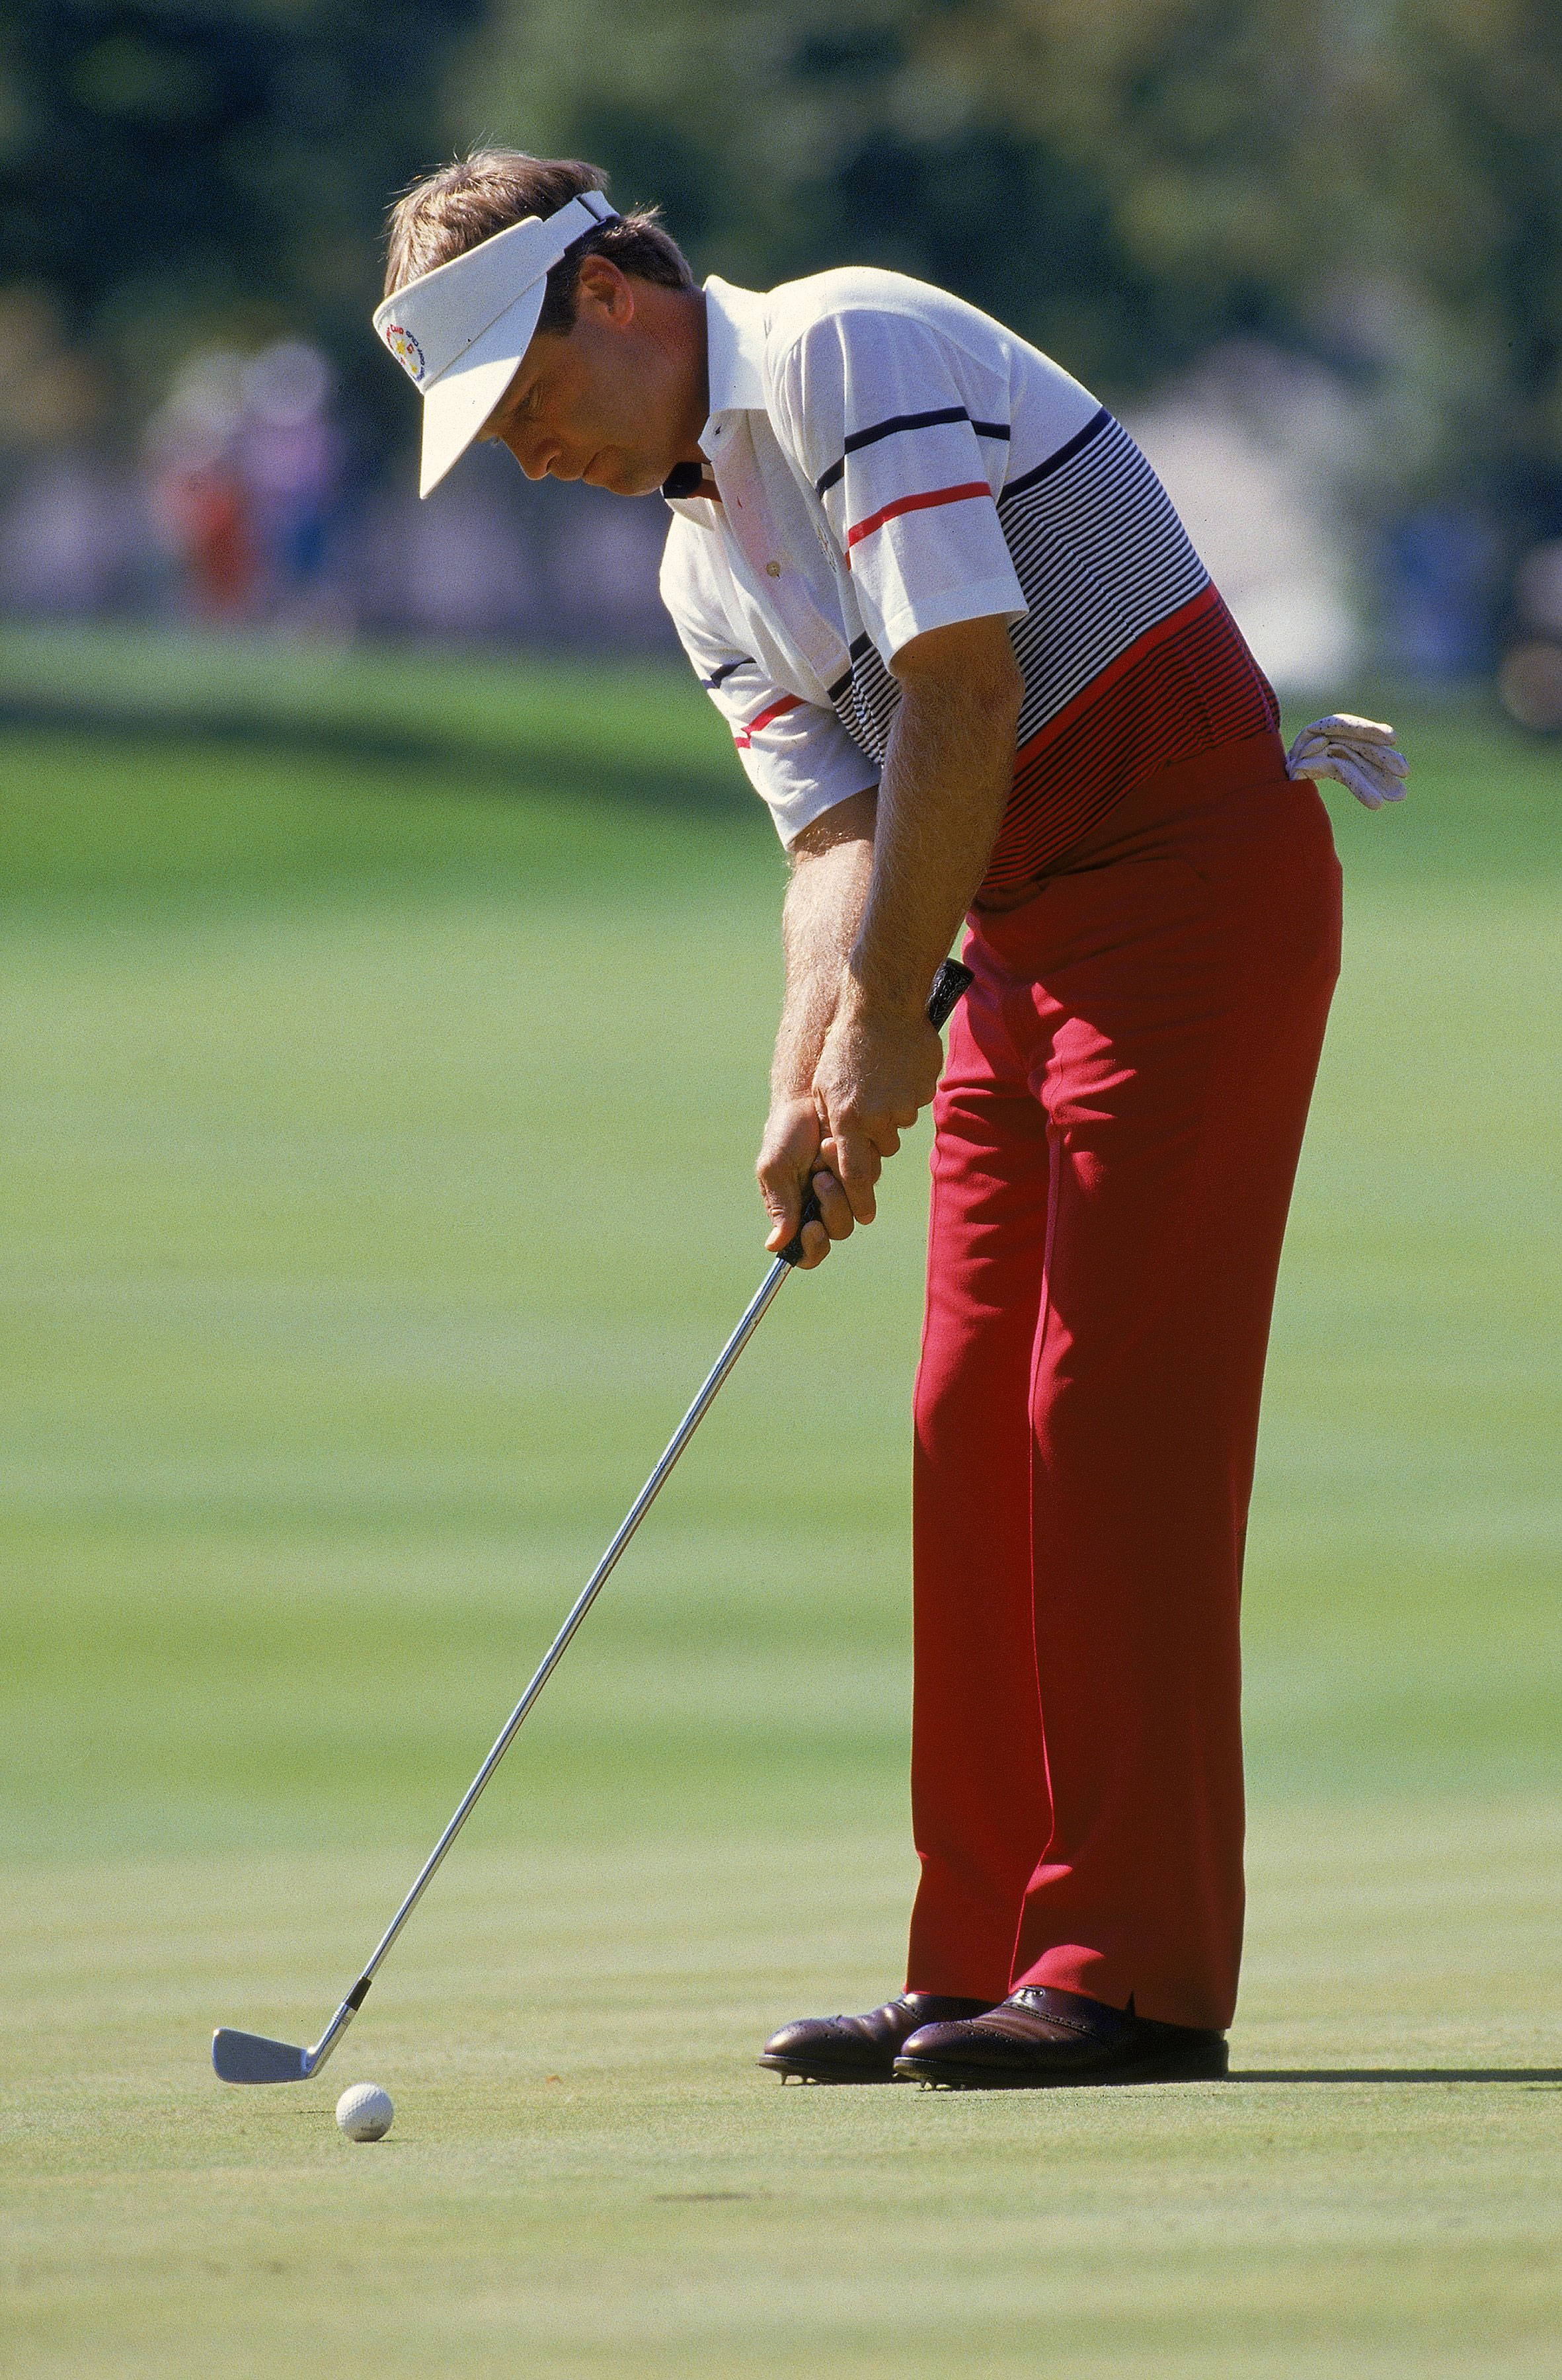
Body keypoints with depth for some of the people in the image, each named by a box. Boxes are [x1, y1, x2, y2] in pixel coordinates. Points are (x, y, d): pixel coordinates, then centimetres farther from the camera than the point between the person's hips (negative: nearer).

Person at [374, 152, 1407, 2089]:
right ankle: (989, 1963, 10)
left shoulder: (846, 352, -12)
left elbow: (963, 691, -19)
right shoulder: (704, 565, 15)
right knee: (971, 1427, 6)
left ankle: (1136, 1971, -12)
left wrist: (887, 1020, -15)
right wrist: (808, 1086, -10)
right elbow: (840, 829, 8)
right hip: (1025, 937, 9)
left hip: (1193, 881, -9)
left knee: (1114, 1409, -12)